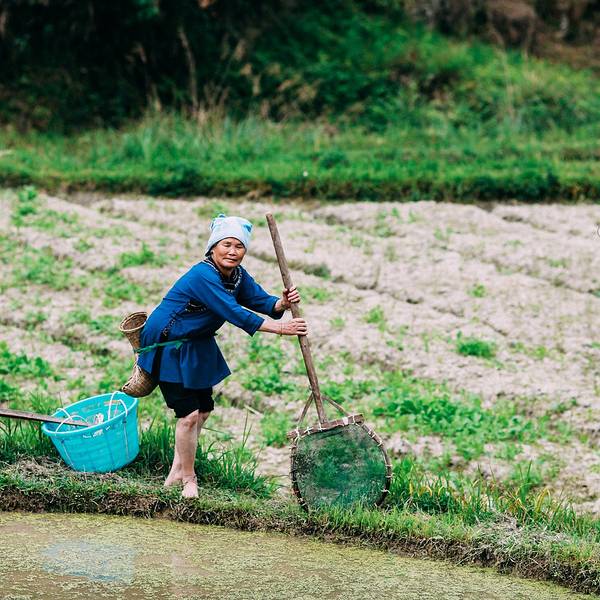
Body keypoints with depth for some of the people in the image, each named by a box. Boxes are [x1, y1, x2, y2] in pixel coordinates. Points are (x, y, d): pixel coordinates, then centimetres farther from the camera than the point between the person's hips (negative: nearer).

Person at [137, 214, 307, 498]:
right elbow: (235, 314, -32)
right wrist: (280, 328, -31)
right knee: (189, 414, -9)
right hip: (168, 347, -10)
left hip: (197, 346, 10)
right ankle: (188, 479, 8)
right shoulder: (203, 275, -29)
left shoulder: (237, 275, -1)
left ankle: (176, 472, 29)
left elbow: (261, 300, -5)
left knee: (203, 410, 15)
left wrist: (282, 304, -28)